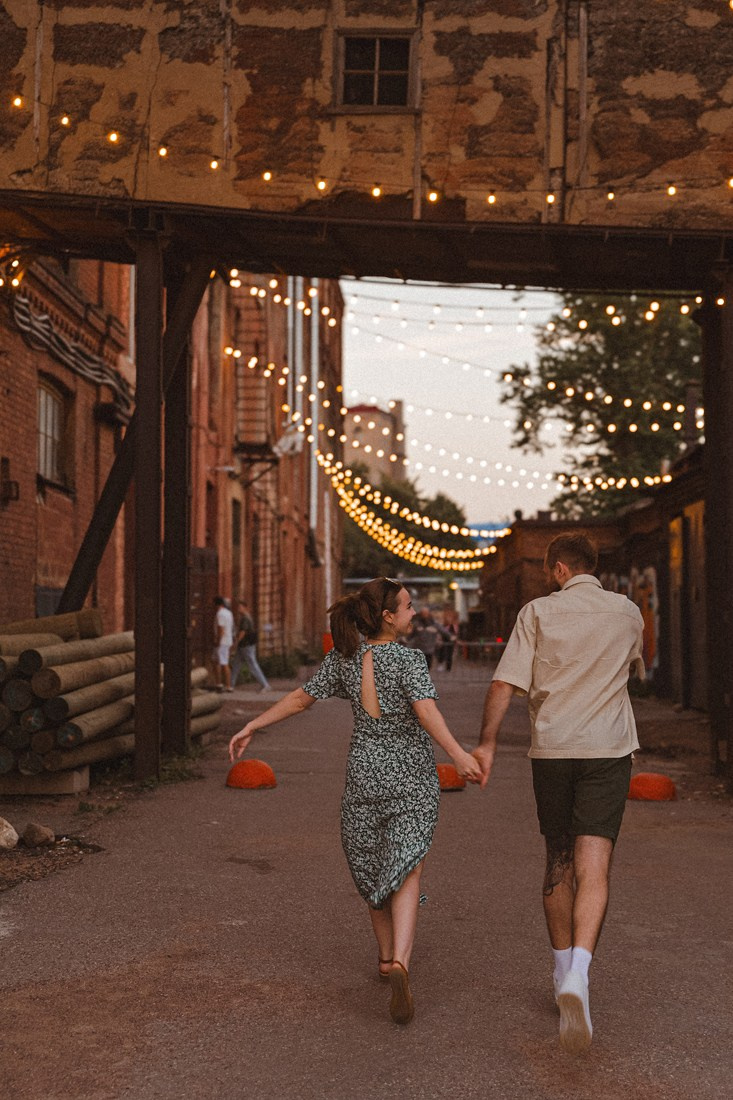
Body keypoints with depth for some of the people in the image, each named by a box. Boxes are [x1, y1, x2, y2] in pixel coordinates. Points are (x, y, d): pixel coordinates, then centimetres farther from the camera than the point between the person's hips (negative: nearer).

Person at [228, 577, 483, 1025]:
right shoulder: (409, 660, -14)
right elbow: (426, 710, -30)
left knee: (374, 867, 21)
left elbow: (300, 698, 4)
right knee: (405, 874, -8)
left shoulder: (343, 657, 0)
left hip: (364, 774, 5)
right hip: (412, 776, -4)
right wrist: (459, 754, -41)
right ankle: (399, 964, -28)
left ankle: (387, 958, 34)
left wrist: (251, 727, 13)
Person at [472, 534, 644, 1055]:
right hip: (607, 750, -1)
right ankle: (577, 976, -27)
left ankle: (564, 972, 26)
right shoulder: (627, 612, 5)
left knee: (558, 862, 15)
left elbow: (504, 684, -8)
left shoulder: (538, 612, -1)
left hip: (551, 751, 1)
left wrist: (487, 742, -3)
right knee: (593, 868, -8)